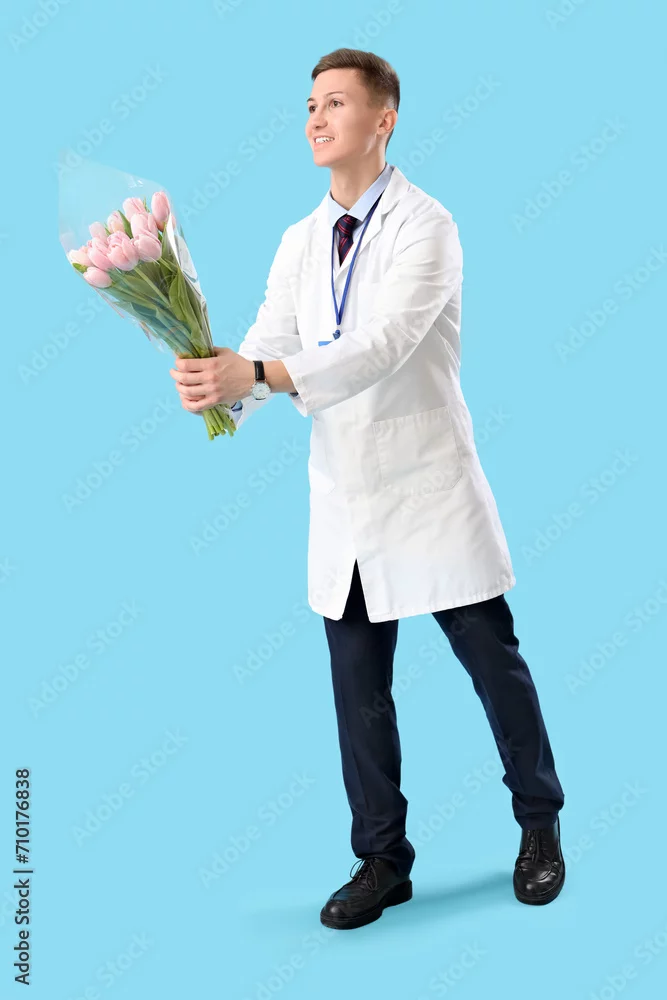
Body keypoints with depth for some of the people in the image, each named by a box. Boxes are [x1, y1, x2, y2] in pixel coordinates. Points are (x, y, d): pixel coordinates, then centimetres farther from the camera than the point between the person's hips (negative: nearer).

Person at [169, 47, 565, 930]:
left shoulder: (425, 225, -10)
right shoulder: (300, 243, 9)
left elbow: (384, 346, -24)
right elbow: (268, 346, 2)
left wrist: (256, 374, -35)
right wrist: (221, 385, -21)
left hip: (428, 493, -5)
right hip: (344, 502, 5)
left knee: (495, 664, 8)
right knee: (359, 692, 10)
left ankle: (540, 827, 31)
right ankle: (382, 861, 26)